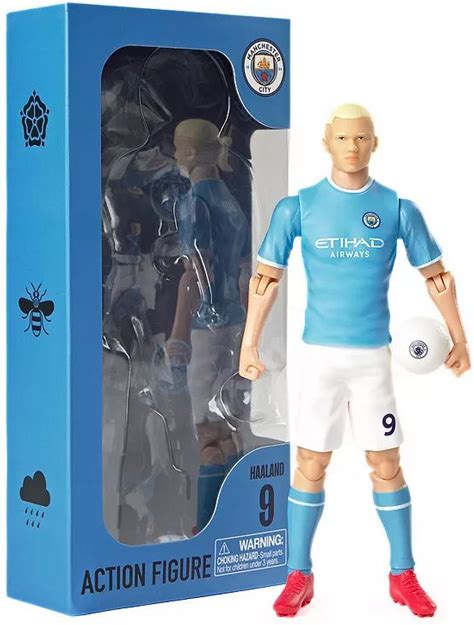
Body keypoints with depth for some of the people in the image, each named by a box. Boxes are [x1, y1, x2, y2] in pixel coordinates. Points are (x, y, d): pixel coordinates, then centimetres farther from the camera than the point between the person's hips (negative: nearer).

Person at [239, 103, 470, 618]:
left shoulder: (397, 208, 2)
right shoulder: (298, 208, 1)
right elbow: (265, 278, 5)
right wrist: (249, 345, 0)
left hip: (373, 356, 0)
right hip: (319, 355, 0)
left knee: (386, 466, 4)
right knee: (310, 465, 2)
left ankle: (403, 576, 16)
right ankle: (299, 577, 12)